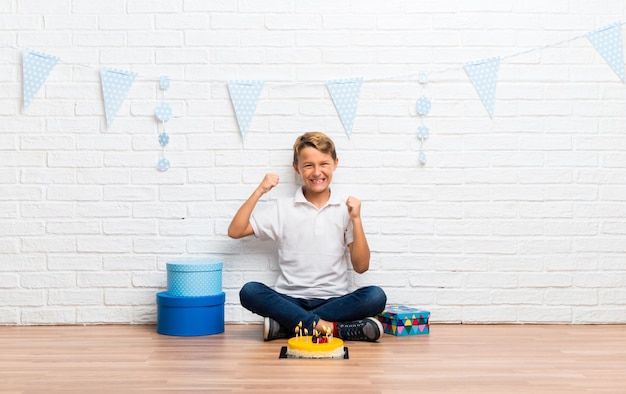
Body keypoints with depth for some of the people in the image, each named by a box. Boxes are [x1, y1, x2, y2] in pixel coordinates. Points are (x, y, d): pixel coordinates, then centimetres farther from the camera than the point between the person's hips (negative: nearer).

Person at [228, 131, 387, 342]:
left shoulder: (345, 209, 6)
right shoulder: (282, 209, 8)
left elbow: (361, 266, 3)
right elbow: (235, 231, 2)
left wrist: (356, 220, -7)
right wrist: (259, 191, -4)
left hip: (334, 300, 0)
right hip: (291, 300, 0)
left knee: (376, 296, -29)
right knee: (249, 292, -28)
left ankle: (286, 325, -25)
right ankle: (332, 328, -29)